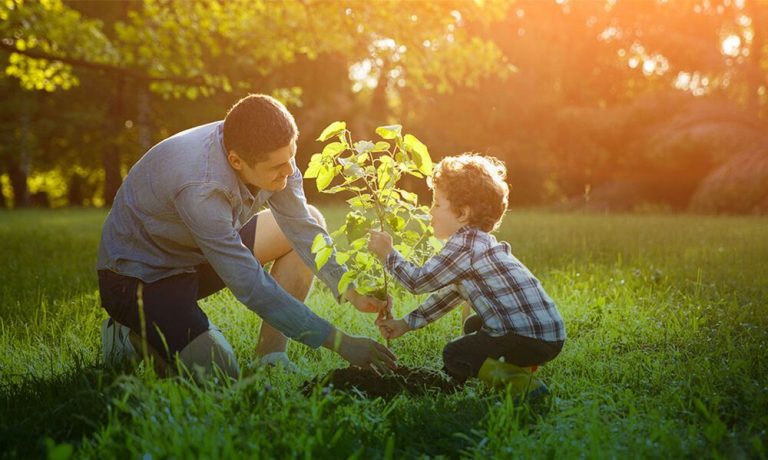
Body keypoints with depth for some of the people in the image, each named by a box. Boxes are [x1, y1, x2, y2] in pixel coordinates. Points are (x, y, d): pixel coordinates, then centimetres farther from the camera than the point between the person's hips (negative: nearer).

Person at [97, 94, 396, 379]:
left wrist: (350, 290, -23)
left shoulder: (270, 154, -16)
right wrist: (339, 341, -35)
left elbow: (302, 227, -8)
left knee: (310, 219, -3)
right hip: (137, 275, -8)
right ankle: (130, 336, 2)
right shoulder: (200, 187, -38)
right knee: (220, 374, -27)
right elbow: (251, 286, -37)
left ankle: (270, 356, -2)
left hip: (193, 255, 8)